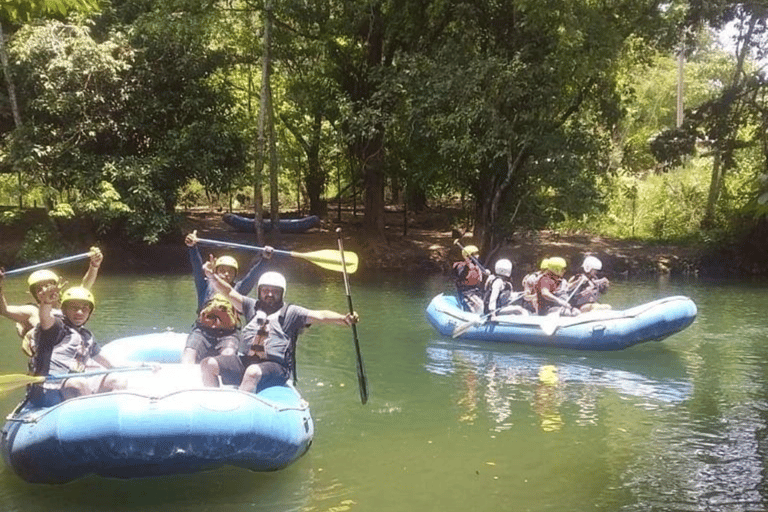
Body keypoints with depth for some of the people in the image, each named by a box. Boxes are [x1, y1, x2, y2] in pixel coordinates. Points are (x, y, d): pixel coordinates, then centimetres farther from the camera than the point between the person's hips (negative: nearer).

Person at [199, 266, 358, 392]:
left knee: (253, 372, -38)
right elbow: (230, 292, 16)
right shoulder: (253, 306, 17)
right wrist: (213, 277, 0)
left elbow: (319, 315, -9)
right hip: (246, 360, 6)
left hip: (276, 366, -5)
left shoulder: (290, 312, 3)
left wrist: (344, 319, -24)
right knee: (208, 364, -5)